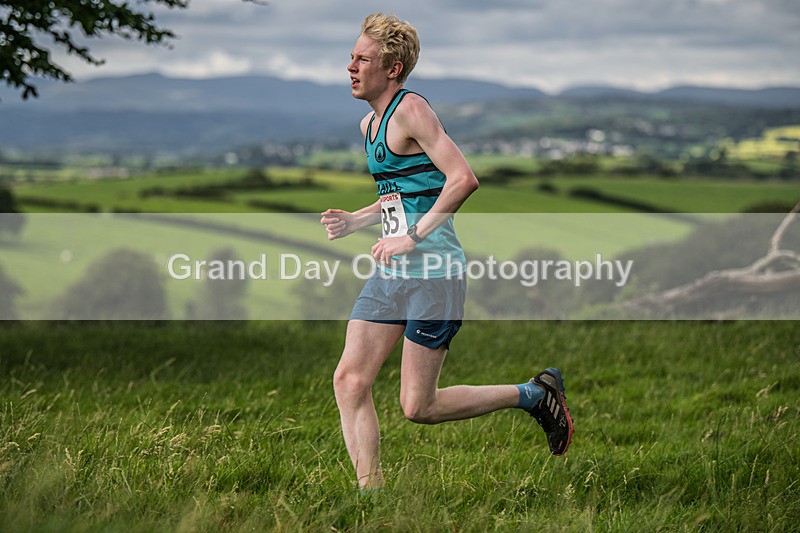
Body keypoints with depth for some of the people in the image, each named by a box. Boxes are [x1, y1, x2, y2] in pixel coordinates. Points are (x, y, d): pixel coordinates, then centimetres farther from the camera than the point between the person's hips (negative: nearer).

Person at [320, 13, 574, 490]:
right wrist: (357, 221, 14)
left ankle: (535, 395, 13)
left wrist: (413, 237, -24)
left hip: (434, 274, -9)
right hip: (391, 273, 9)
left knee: (418, 407, -4)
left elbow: (464, 180, -25)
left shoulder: (410, 110, -13)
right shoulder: (369, 124, 15)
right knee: (350, 380, -3)